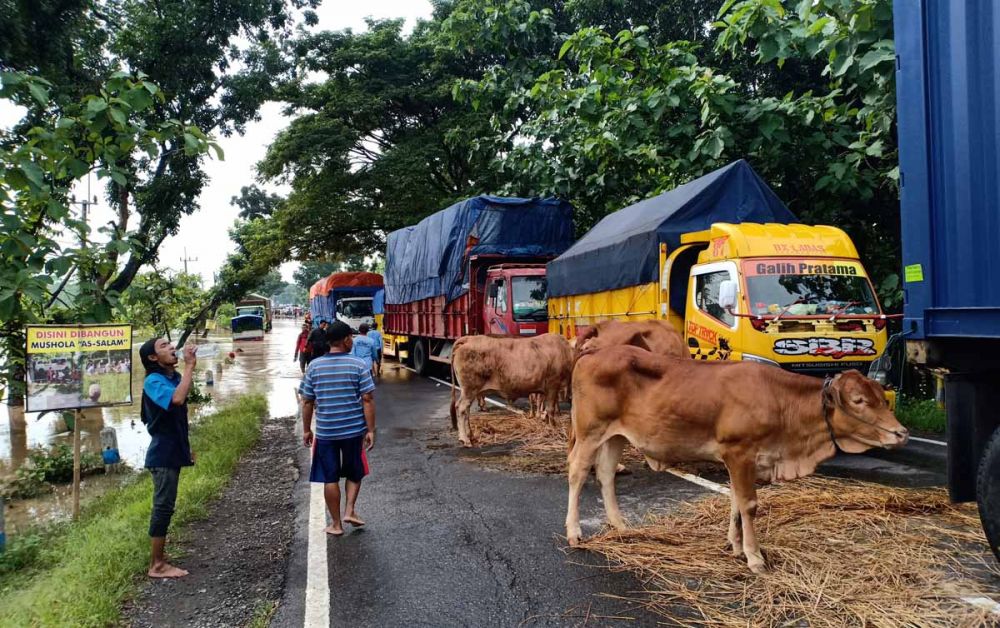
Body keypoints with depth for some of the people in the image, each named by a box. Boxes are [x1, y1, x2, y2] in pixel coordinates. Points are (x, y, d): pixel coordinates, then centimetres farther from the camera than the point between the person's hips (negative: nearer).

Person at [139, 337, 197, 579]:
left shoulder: (175, 377, 9)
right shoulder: (153, 381, -17)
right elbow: (177, 399, -39)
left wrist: (186, 448, 23)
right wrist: (190, 366, -31)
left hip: (173, 452, 9)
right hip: (162, 454, -9)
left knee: (164, 506, 15)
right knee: (163, 507, -4)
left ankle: (159, 557, 25)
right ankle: (156, 566, 4)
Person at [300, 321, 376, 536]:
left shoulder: (314, 366, -2)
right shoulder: (358, 365, -8)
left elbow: (307, 401, 1)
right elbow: (367, 399, -10)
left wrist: (306, 430, 10)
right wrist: (371, 430, -5)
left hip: (325, 431, 1)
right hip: (354, 430, -1)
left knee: (330, 478, 11)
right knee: (354, 472, 21)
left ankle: (336, 524, 17)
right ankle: (350, 510, 8)